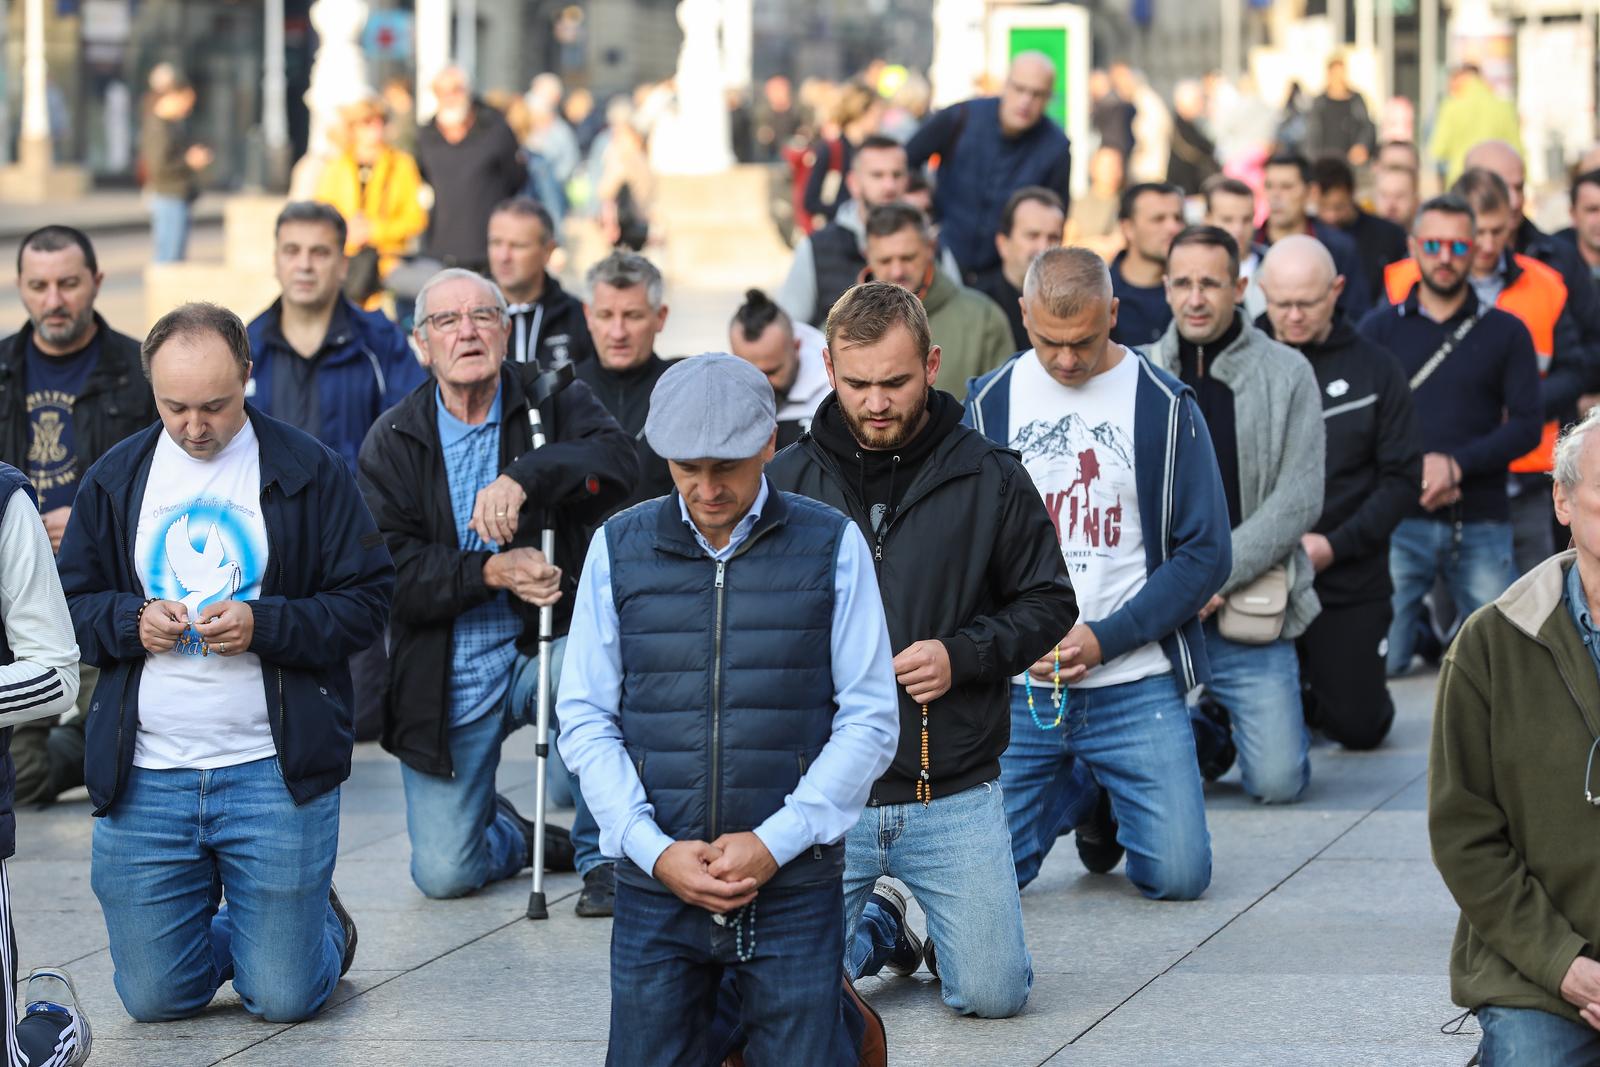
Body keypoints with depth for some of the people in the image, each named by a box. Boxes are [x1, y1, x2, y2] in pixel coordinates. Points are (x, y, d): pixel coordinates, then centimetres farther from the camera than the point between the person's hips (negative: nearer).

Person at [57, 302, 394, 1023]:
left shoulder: (309, 471, -1)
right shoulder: (115, 478, 9)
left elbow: (368, 602, -2)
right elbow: (69, 605, 12)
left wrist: (263, 625, -17)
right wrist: (130, 622, -10)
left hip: (274, 772, -3)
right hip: (146, 779, 3)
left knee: (284, 997, 0)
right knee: (156, 997, 5)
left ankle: (325, 925, 33)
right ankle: (240, 933, 36)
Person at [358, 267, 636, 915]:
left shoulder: (550, 399, -2)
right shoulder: (392, 442, 0)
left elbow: (616, 460, -22)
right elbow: (391, 569, -10)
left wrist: (525, 476, -37)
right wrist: (489, 572, -24)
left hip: (541, 645, -1)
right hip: (446, 681, 1)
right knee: (444, 874, -5)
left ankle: (602, 857, -14)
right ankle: (515, 836, 33)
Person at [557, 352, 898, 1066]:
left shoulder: (831, 547, -1)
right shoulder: (618, 549, 3)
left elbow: (871, 720, -2)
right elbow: (585, 721, 4)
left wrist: (775, 842, -12)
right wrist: (655, 849, -9)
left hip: (793, 885, -1)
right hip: (655, 884, 2)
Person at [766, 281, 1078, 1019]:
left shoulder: (990, 479, 0)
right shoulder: (786, 481, 2)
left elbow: (1049, 604, 6)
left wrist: (962, 655, -11)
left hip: (955, 797, -1)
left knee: (994, 994, -4)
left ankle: (942, 933, 32)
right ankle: (878, 927, 30)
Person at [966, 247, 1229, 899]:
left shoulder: (1163, 405, -2)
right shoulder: (991, 403, 4)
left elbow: (1205, 554, -3)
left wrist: (1104, 639, -14)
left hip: (1135, 683, -1)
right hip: (1019, 691, 1)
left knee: (1178, 875, -10)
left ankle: (1115, 804, 25)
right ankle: (1084, 796, 24)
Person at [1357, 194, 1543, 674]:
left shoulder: (1505, 332, 10)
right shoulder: (1380, 328, 10)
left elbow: (1527, 425, 2)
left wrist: (1456, 465, -12)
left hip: (1482, 524, 0)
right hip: (1398, 520, 0)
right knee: (1380, 662, -8)